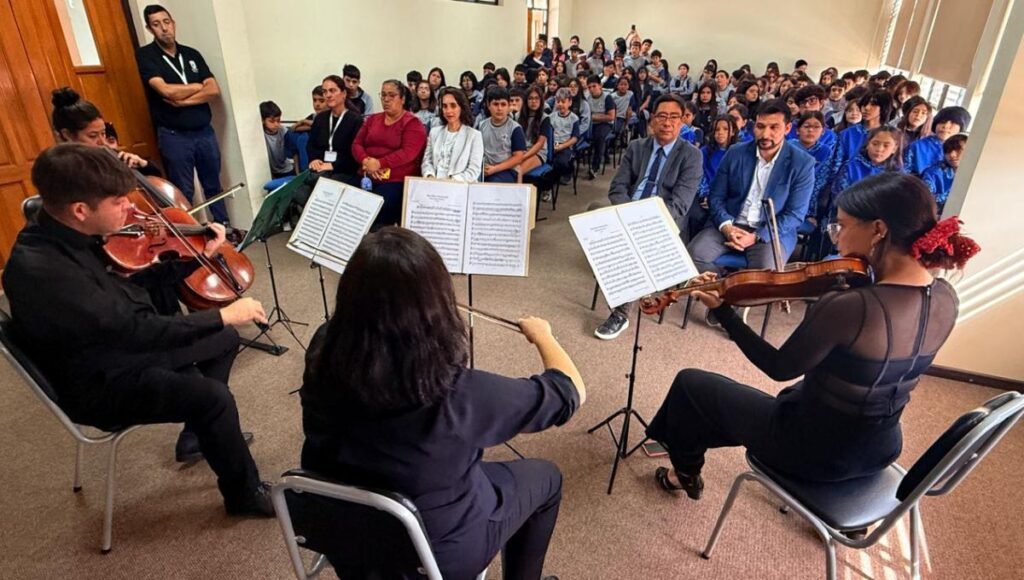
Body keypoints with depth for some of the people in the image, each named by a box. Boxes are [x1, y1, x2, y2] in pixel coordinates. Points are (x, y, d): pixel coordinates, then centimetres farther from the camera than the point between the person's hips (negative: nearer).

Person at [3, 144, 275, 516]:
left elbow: (133, 286, 8)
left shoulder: (72, 236, -4)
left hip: (123, 348, 10)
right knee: (213, 397, -26)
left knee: (225, 340, 16)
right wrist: (223, 315, -30)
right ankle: (245, 493, -2)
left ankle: (199, 432, 29)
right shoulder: (38, 270, -32)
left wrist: (199, 258, -4)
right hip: (99, 384, -9)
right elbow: (134, 329, -35)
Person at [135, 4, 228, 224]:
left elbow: (214, 90, -2)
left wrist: (184, 99, -15)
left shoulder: (192, 54, 9)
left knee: (214, 186, 14)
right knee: (183, 192, 3)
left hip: (204, 132, 4)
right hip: (174, 136, -4)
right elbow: (167, 91, -18)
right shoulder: (145, 55, -4)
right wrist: (198, 86, -3)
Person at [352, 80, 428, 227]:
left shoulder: (412, 123, 2)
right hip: (367, 177, 5)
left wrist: (379, 163, -19)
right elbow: (357, 144, 14)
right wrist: (366, 161, -8)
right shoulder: (372, 119, 20)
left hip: (397, 181, -5)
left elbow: (408, 152, -11)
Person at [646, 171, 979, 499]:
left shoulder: (846, 306, -34)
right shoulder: (946, 297, -11)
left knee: (691, 383, 11)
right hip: (880, 450, 8)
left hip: (815, 451, -7)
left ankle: (686, 474, 35)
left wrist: (720, 309, -13)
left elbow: (779, 368, -20)